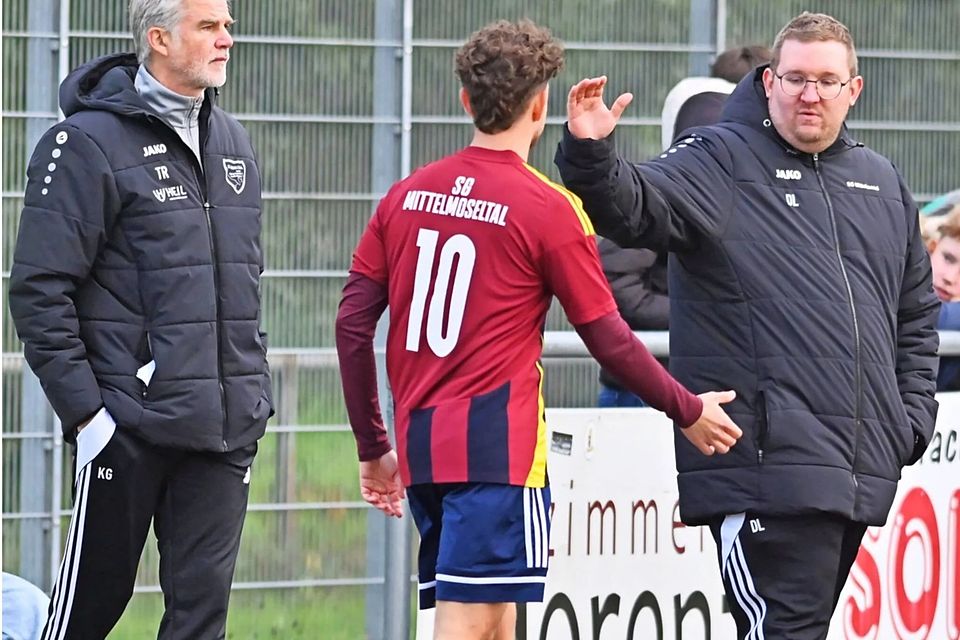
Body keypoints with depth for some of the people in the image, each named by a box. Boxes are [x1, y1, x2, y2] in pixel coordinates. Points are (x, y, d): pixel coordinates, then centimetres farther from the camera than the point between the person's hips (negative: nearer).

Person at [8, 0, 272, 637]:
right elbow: (39, 290, -11)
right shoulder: (90, 142, -8)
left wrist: (254, 388, 15)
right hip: (129, 423, -6)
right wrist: (82, 408, -15)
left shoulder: (233, 143, 15)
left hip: (225, 430, 6)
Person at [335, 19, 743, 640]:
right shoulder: (548, 208, -7)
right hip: (498, 449, -6)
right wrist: (689, 411, 12)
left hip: (422, 447, 6)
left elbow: (353, 325, 9)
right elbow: (608, 339, -3)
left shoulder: (407, 195, 9)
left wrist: (373, 447, 18)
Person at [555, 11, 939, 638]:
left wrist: (915, 413, 16)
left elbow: (917, 310, 27)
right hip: (768, 459, -7)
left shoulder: (883, 183, 19)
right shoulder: (720, 163, 0)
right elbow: (633, 206, -18)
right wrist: (591, 154, -38)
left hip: (864, 467, 7)